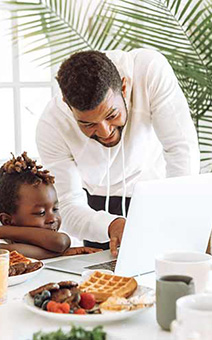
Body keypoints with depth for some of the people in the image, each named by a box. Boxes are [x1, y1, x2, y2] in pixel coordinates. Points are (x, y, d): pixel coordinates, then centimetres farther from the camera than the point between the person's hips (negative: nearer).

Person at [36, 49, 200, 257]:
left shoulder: (150, 70, -31)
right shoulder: (50, 128, -27)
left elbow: (182, 149, -29)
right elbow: (70, 209, -24)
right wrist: (111, 225, -45)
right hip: (100, 205, 0)